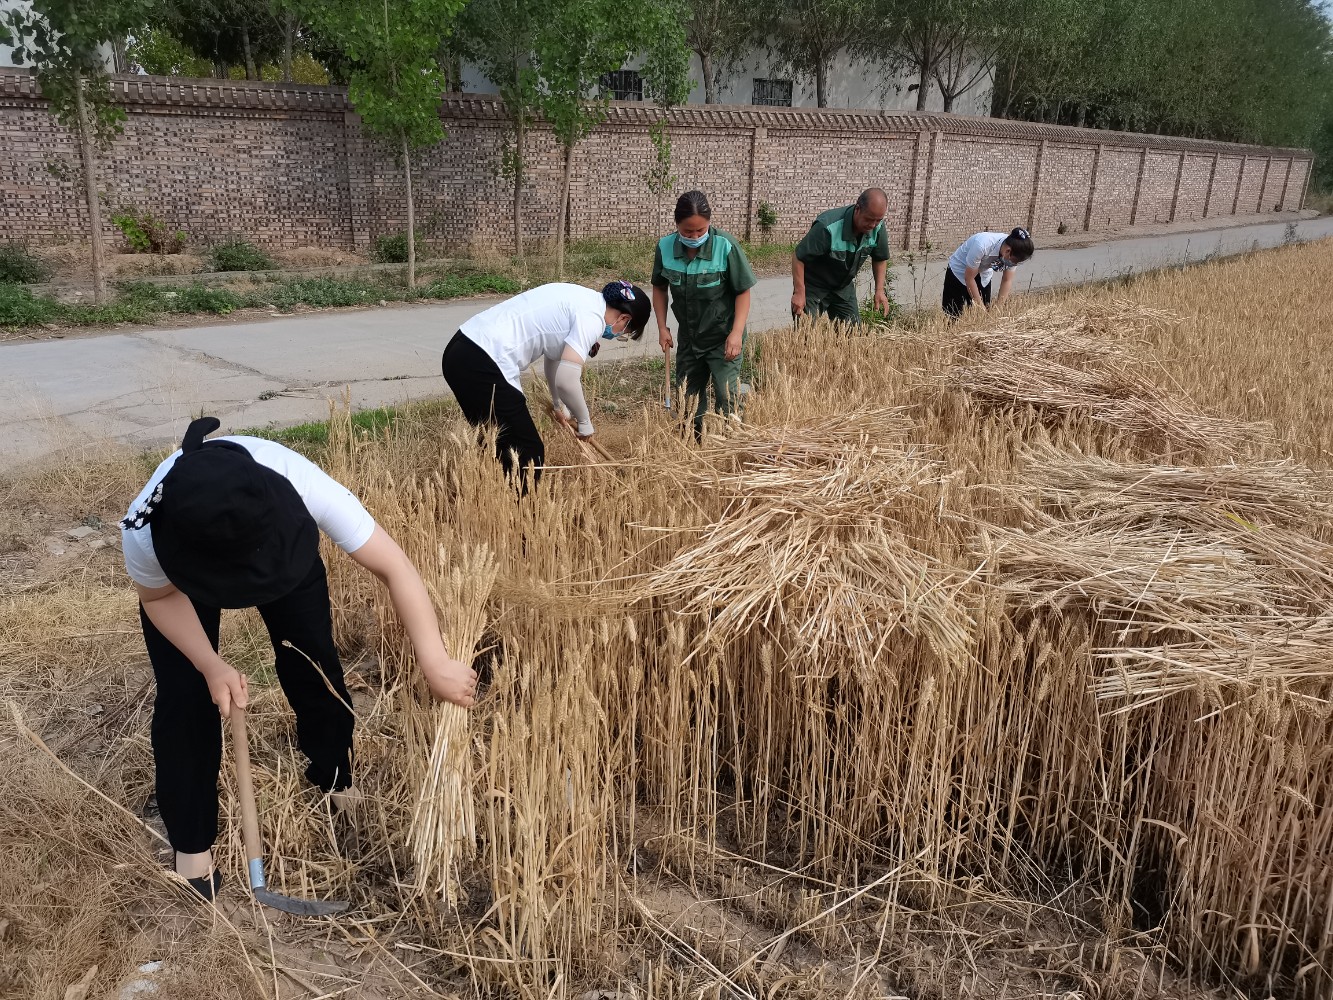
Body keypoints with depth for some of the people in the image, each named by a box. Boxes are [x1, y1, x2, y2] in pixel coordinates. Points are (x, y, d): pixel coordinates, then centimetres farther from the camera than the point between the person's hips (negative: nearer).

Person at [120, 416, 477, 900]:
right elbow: (159, 596, -16)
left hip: (284, 544, 1)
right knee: (184, 696, -7)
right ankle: (192, 845, 14)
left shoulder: (301, 485, -46)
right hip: (181, 572, 0)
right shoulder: (144, 535, -42)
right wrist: (211, 666, -27)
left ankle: (338, 789, 25)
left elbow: (395, 566, -37)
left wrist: (435, 663, -38)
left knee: (314, 669, -2)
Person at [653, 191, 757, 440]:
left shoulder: (726, 246, -22)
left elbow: (743, 291, -12)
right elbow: (659, 288, 5)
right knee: (687, 395, 15)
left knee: (727, 396, -13)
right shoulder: (666, 247, -11)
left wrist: (737, 332, -20)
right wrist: (662, 327, 0)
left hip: (723, 337, -4)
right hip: (688, 337, 4)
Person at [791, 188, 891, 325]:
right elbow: (799, 258, -25)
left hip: (844, 288, 6)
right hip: (813, 287, -5)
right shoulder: (828, 227, -32)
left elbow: (880, 259, 6)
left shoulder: (879, 228, -13)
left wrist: (879, 290, -3)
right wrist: (799, 293, -26)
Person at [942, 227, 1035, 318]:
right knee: (953, 315, -9)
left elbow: (1007, 281, -10)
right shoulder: (982, 245, -38)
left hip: (983, 275, 5)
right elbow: (969, 278, -27)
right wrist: (981, 306, -22)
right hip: (959, 272, -5)